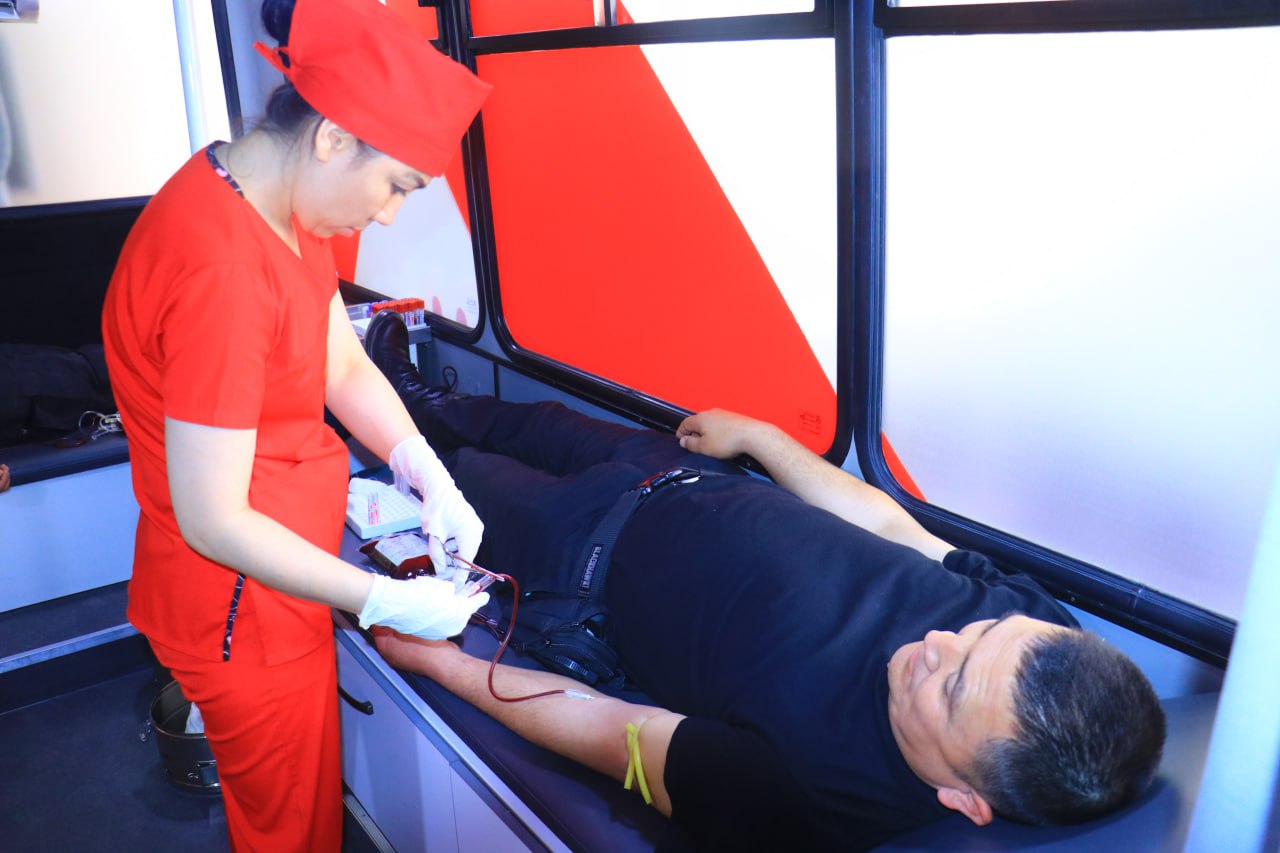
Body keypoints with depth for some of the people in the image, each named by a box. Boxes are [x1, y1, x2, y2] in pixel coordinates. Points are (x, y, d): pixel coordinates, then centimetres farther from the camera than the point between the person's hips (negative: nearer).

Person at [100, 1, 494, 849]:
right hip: (243, 607, -8)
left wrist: (432, 479, -7)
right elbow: (214, 521, -26)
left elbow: (346, 367, 6)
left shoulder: (285, 206, -2)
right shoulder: (221, 270, -31)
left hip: (279, 564, 8)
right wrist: (384, 602, -21)